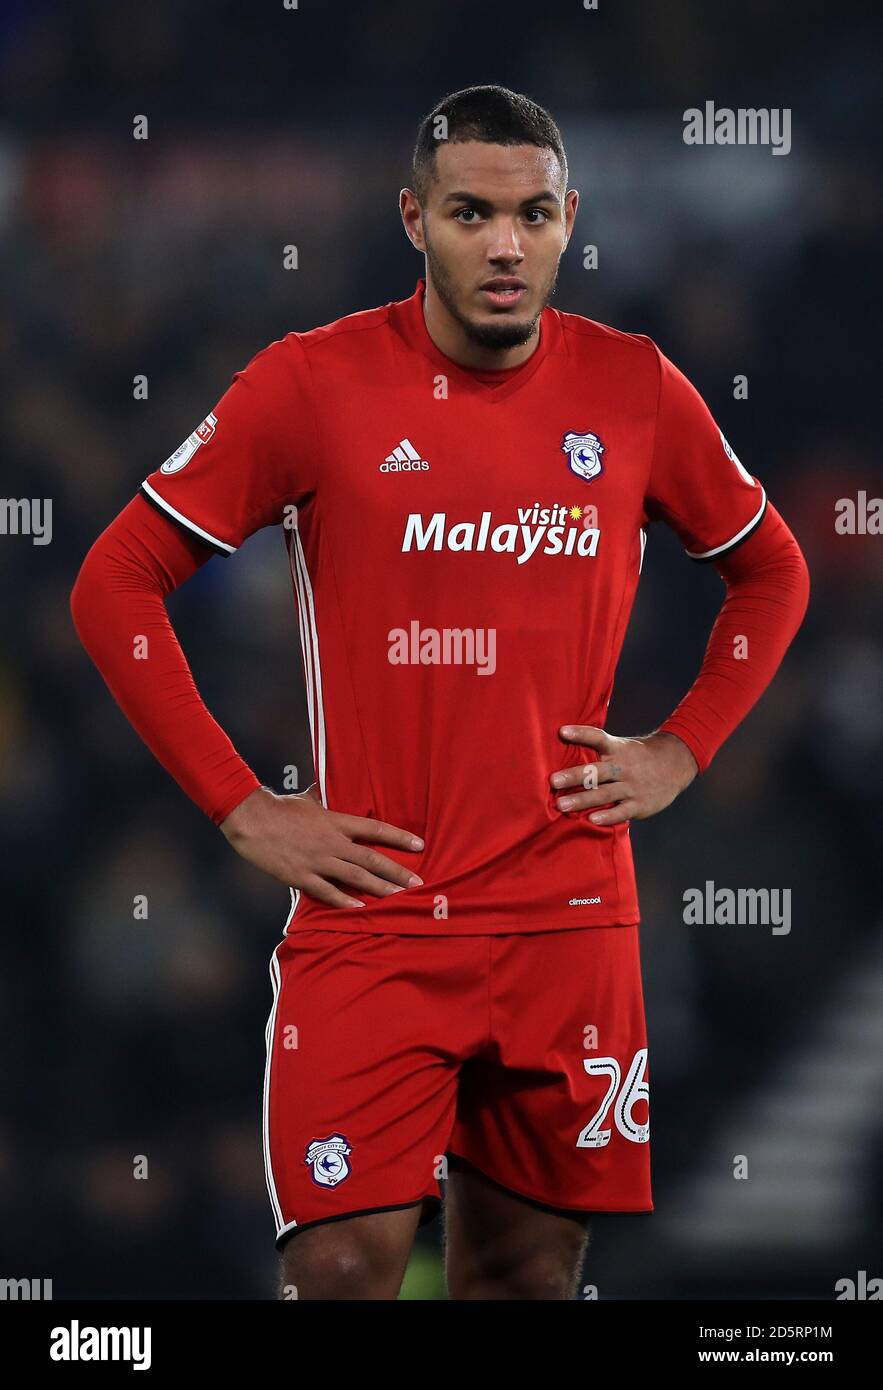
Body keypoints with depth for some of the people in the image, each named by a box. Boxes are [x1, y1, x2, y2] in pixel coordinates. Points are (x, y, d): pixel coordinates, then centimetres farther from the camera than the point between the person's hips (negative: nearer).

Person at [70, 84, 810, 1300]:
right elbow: (115, 585, -1)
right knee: (343, 1267, -12)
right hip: (371, 914, -3)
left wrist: (681, 752, 7)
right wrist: (241, 809, -5)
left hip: (570, 920, 3)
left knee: (528, 1270, 7)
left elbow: (772, 573, 20)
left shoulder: (636, 389, 3)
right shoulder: (312, 384, -5)